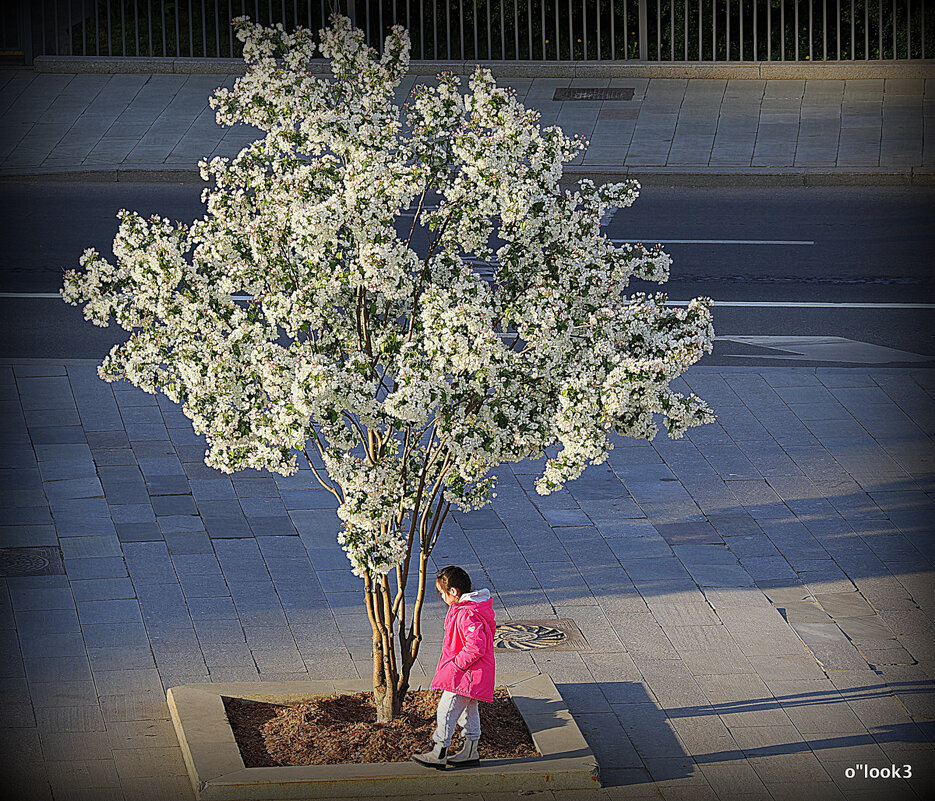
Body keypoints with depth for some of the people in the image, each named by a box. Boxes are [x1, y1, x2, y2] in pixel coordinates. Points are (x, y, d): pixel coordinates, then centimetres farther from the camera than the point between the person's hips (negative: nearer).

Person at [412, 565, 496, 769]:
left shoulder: (468, 615, -26)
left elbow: (476, 647, -31)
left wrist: (455, 665, -22)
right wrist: (454, 663, 17)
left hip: (464, 675, -11)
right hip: (469, 673, 11)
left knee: (446, 711, -5)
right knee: (469, 710, 18)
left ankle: (438, 754, 1)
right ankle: (470, 752, 27)